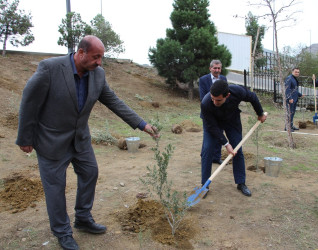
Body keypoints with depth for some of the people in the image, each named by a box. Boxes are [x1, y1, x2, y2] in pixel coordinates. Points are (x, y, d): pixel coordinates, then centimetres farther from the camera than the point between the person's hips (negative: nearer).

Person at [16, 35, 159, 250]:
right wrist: (25, 139, -10)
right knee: (55, 184, 4)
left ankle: (83, 219, 34)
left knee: (90, 173, 12)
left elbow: (113, 101, -1)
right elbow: (29, 102, -17)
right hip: (51, 138, -6)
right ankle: (62, 232, 26)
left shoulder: (98, 73, -8)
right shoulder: (50, 67, -25)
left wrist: (141, 124, -5)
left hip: (80, 136, 6)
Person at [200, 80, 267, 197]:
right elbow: (212, 126, -26)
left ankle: (241, 183, 17)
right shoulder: (206, 103, -38)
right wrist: (225, 143, -27)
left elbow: (253, 97, -10)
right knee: (208, 151, -10)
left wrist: (260, 114, 4)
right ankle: (204, 185, 2)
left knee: (238, 151, 1)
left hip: (233, 121, 2)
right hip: (214, 122, -2)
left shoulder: (238, 91, -34)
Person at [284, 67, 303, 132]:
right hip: (290, 99, -10)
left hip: (295, 99, 10)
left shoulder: (295, 79, 19)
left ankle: (291, 126, 22)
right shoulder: (289, 78, -11)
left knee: (293, 113, 14)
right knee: (290, 113, -8)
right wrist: (290, 98, -26)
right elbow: (287, 89, -20)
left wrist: (300, 95, 32)